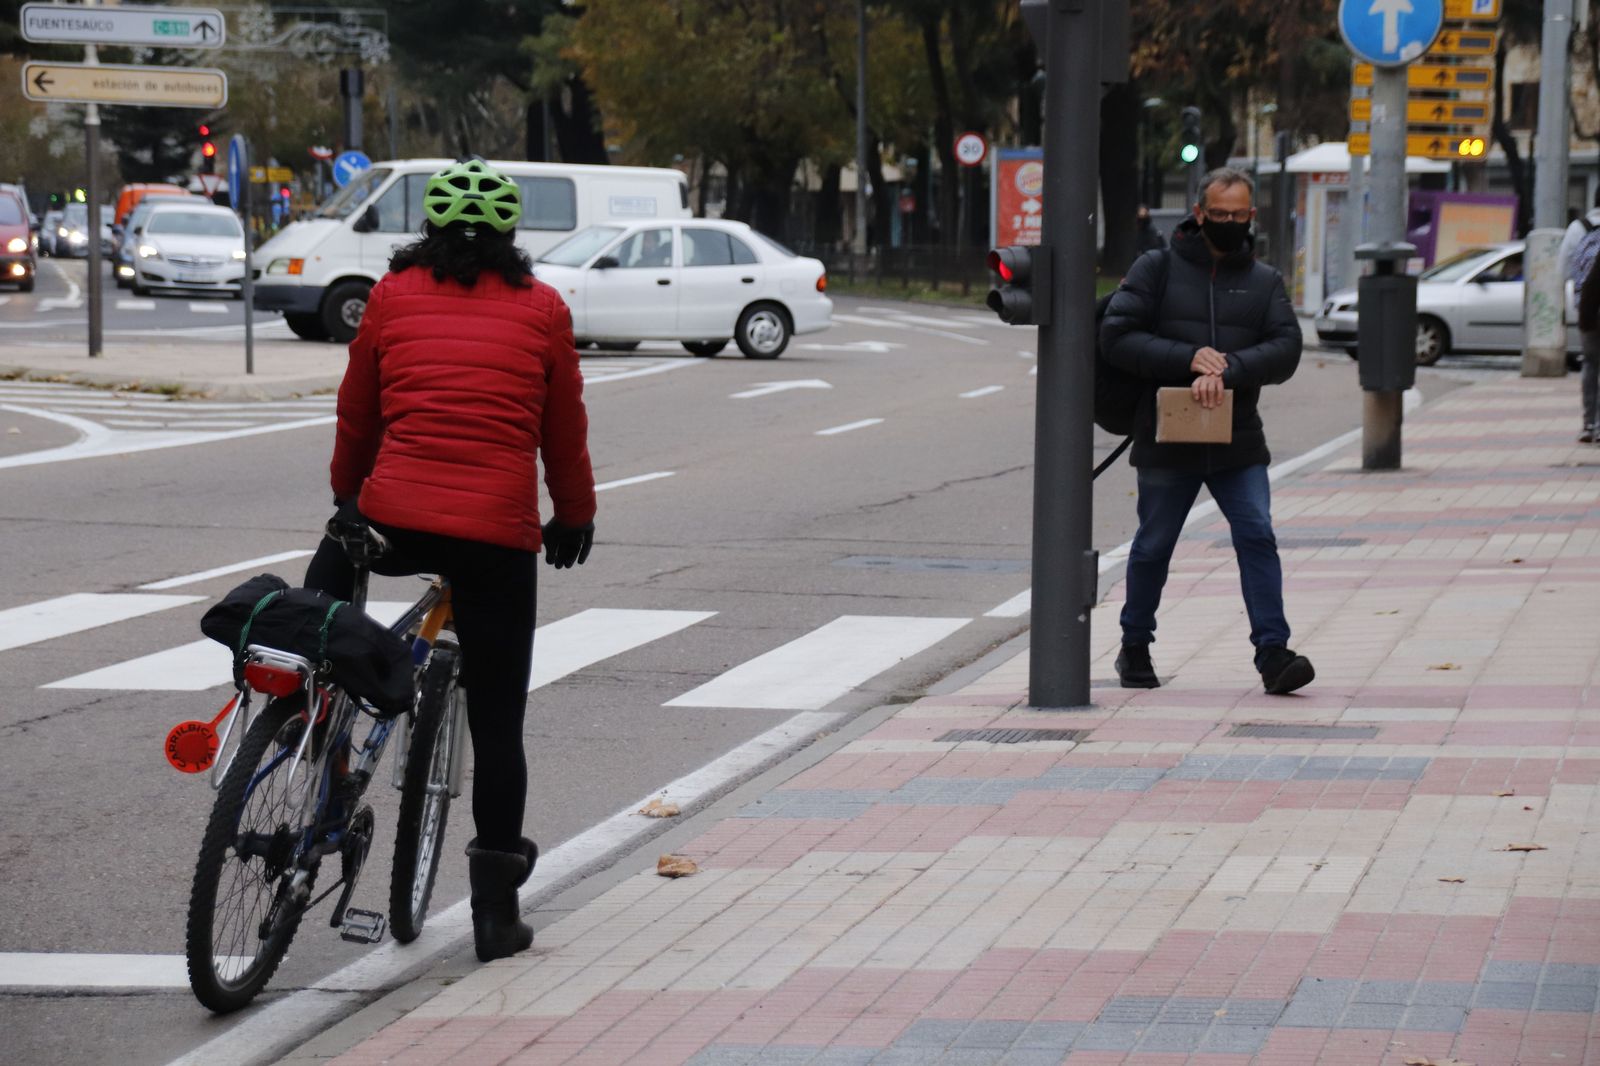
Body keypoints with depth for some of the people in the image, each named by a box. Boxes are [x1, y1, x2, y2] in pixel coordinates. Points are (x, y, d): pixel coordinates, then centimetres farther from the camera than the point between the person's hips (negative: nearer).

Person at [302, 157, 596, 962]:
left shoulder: (392, 296, 8)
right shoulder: (541, 309, 7)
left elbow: (356, 415, 16)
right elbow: (566, 433, 13)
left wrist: (348, 497, 33)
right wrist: (575, 519, 28)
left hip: (394, 517, 1)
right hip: (499, 534, -1)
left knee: (334, 564, 37)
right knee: (496, 720, 6)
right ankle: (496, 910, 8)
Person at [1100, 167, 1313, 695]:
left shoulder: (1265, 281, 9)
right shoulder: (1157, 268, 2)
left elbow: (1285, 348, -4)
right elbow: (1115, 336, -7)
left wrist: (1226, 370, -21)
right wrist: (1188, 358, -18)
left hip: (1238, 443, 2)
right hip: (1166, 440, -1)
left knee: (1258, 537, -11)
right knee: (1153, 547, 9)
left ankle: (1273, 652, -13)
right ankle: (1135, 648, 27)